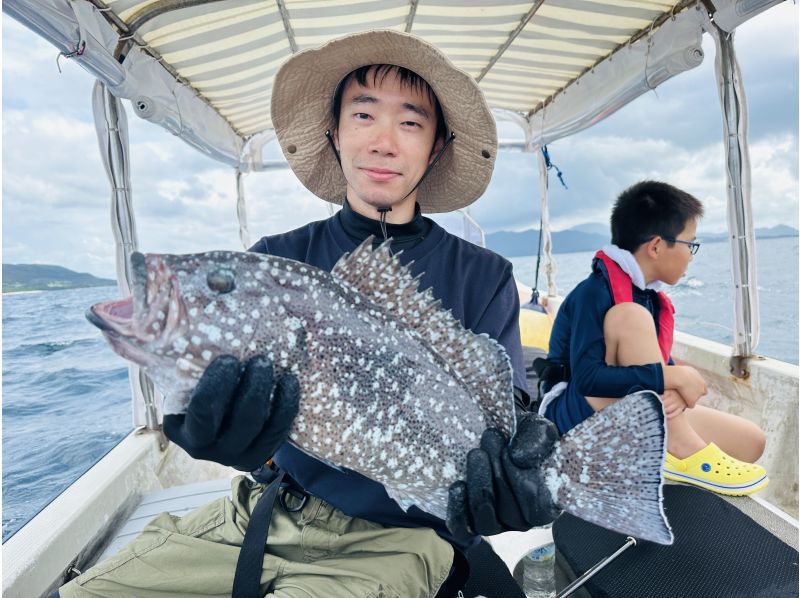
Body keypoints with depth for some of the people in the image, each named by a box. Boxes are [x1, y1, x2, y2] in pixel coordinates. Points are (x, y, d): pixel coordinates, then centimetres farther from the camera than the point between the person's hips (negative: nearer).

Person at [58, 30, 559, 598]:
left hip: (394, 539, -2)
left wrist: (502, 466, -34)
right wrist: (220, 421, -35)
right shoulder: (278, 260, -2)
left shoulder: (482, 279, -6)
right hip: (265, 509, 3)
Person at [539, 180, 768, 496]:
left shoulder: (650, 296, 6)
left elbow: (661, 365, 6)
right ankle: (682, 451, -22)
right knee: (630, 315, -27)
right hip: (578, 415, -7)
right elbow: (587, 378, -29)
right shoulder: (593, 293, -20)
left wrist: (676, 392, -17)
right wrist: (675, 377, -25)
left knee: (751, 441, 1)